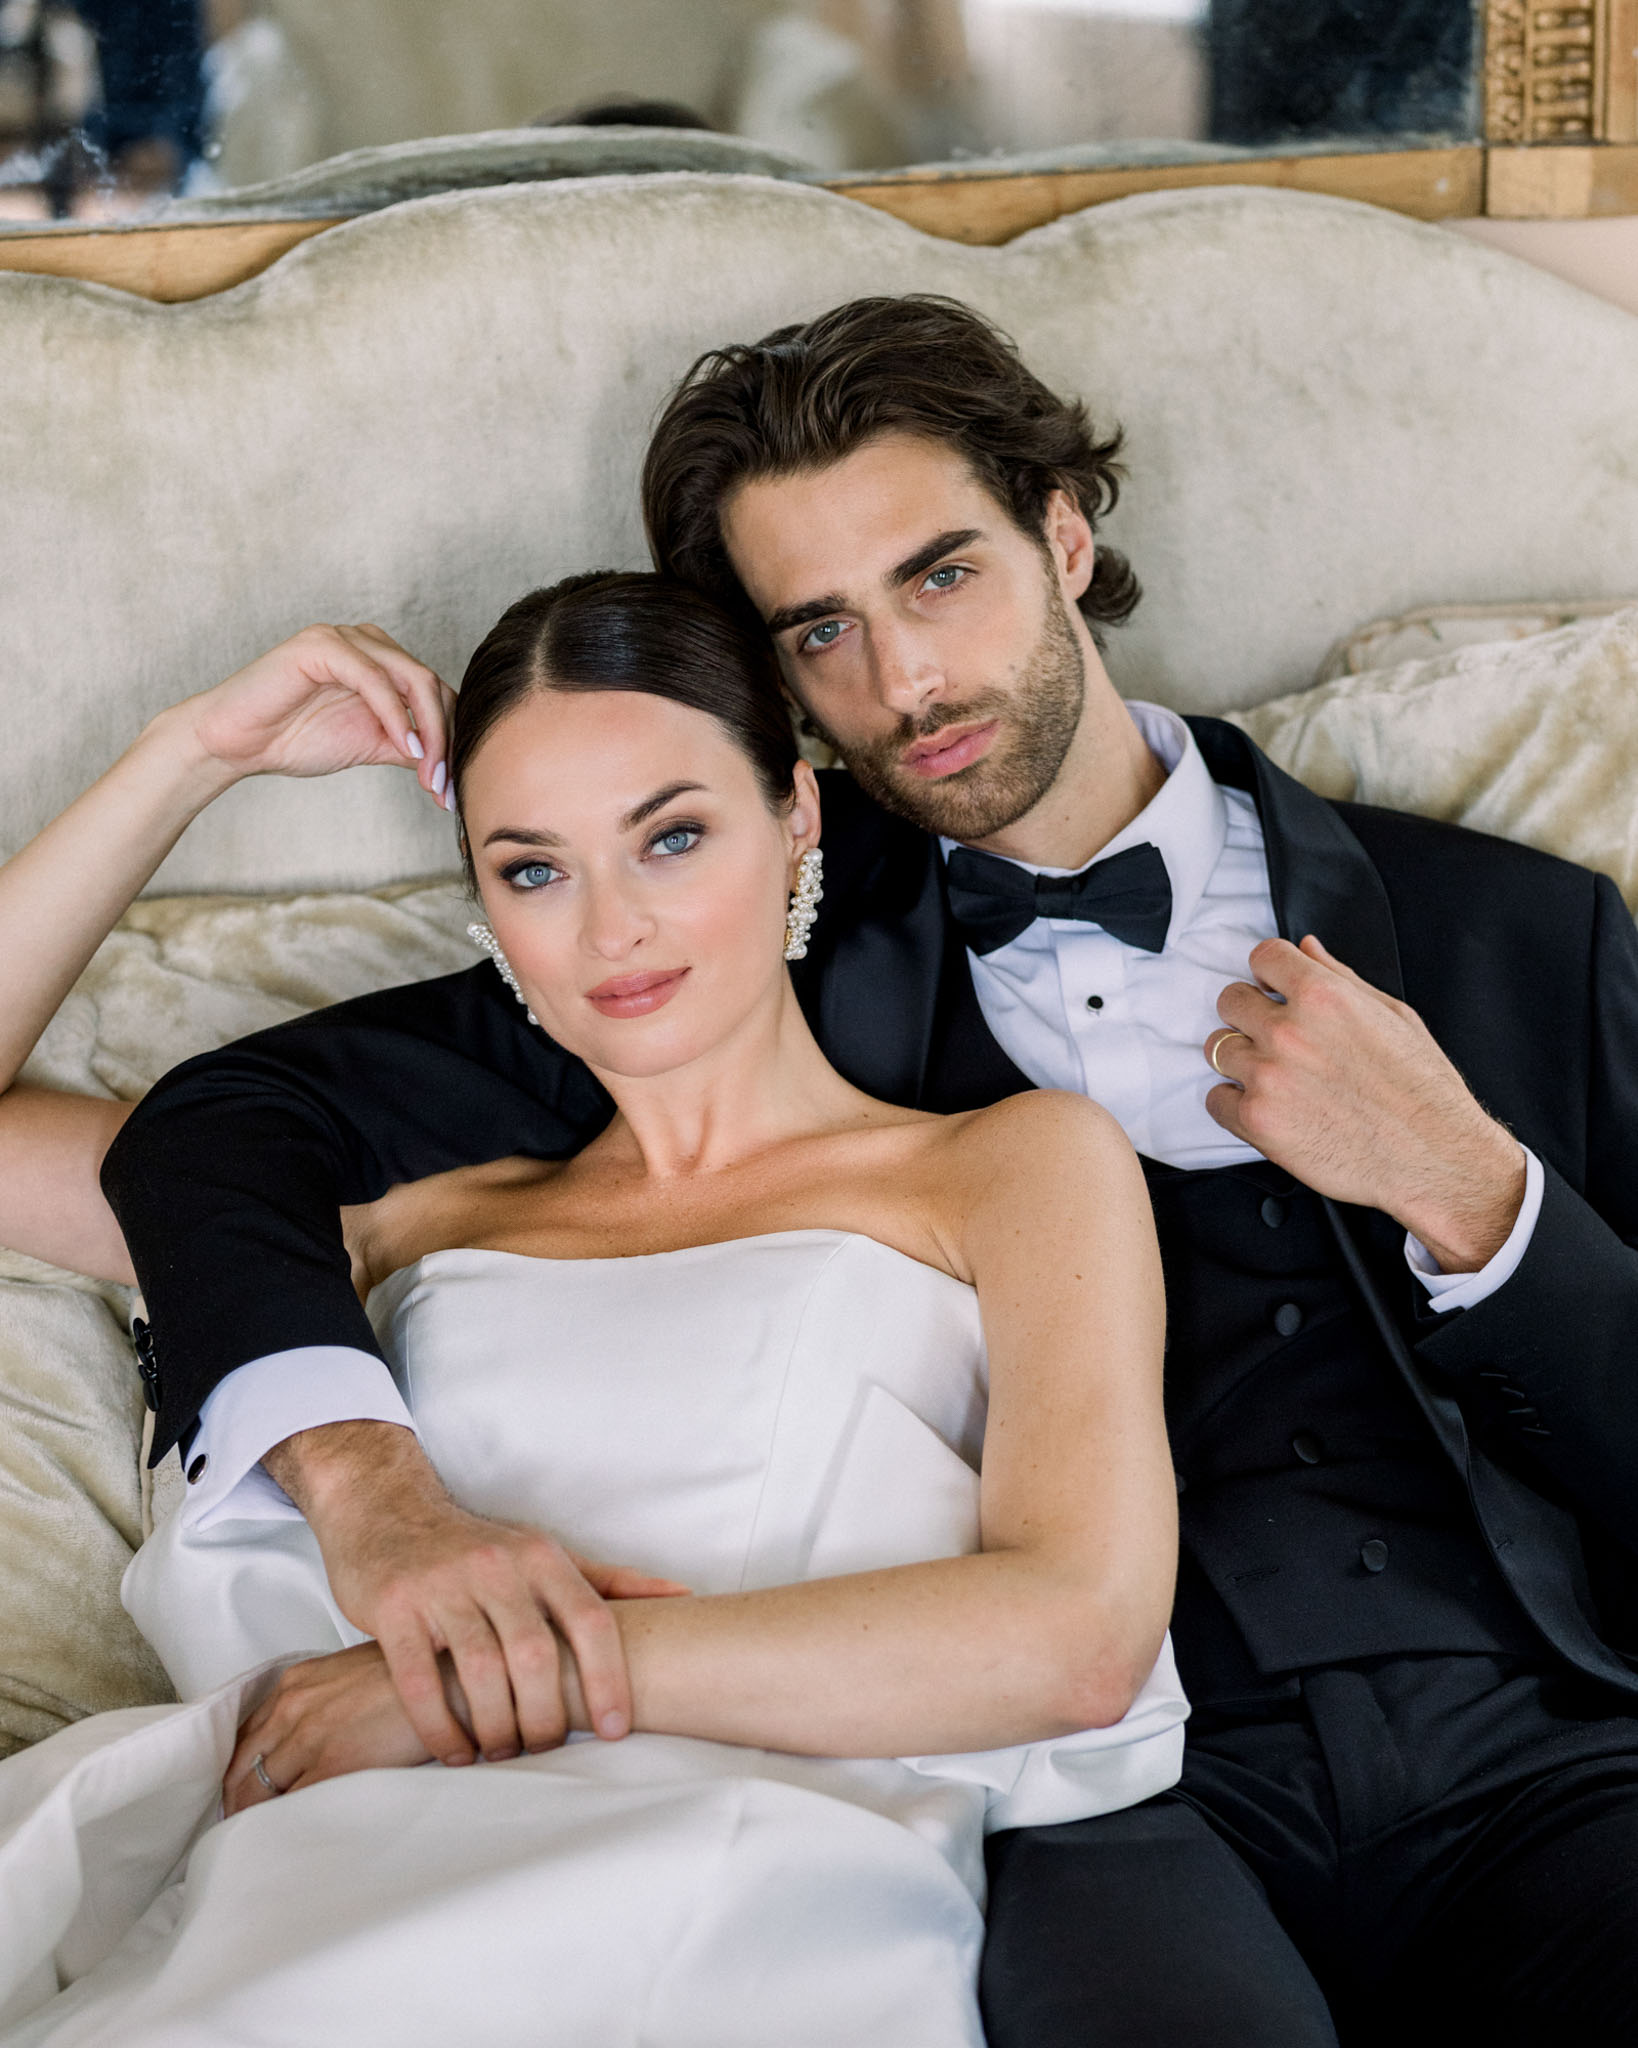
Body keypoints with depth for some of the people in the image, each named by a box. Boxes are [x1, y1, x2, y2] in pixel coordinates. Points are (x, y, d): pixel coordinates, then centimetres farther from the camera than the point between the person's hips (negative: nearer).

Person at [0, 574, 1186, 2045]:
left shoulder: (1019, 1165, 15)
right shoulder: (430, 1217, 25)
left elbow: (1077, 1639, -3)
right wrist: (198, 751, 22)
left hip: (751, 1904, -3)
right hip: (329, 1896, 3)